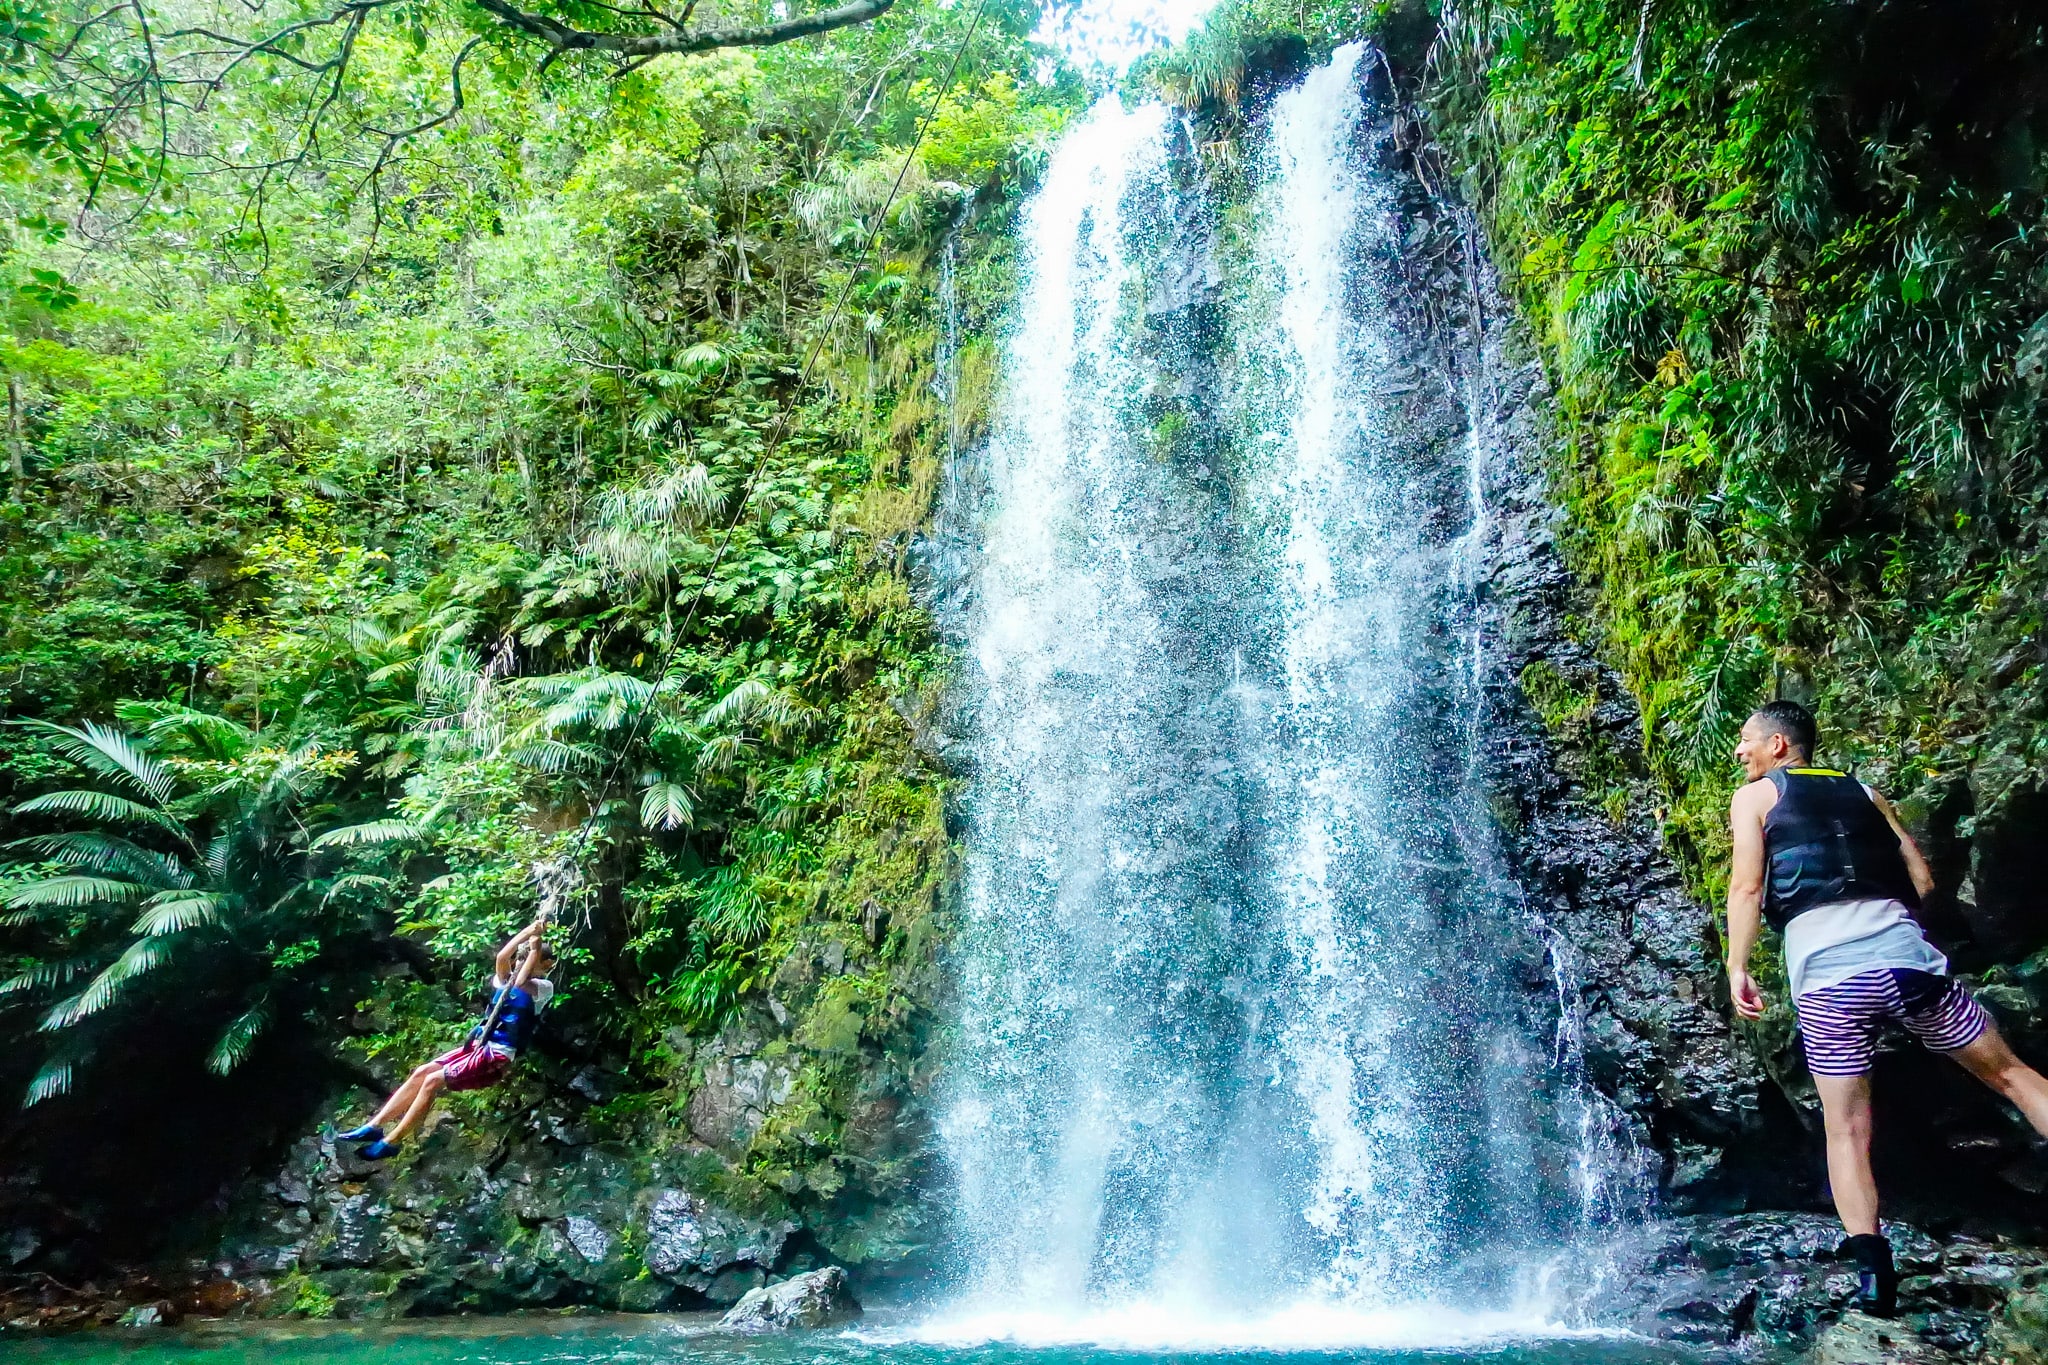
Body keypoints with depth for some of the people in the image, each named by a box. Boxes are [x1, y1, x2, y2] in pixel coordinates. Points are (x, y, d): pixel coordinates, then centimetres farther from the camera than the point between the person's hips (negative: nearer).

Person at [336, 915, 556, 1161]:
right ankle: (374, 1126, 2)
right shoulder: (505, 981, 15)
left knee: (433, 1081, -17)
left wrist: (535, 946, -16)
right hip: (478, 1045, 8)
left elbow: (521, 982, -26)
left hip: (497, 1056, -8)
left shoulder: (544, 987, -6)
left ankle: (390, 1142, -12)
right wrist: (529, 931, -8)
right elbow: (502, 958, -4)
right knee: (421, 1073, -3)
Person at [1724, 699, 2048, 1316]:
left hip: (1824, 971, -3)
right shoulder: (1864, 791, 22)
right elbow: (1923, 882, 18)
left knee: (1846, 1129, 4)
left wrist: (1737, 967, 1)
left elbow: (1746, 886, -2)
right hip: (1906, 952, 3)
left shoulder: (1754, 797, 11)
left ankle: (1873, 1268, -7)